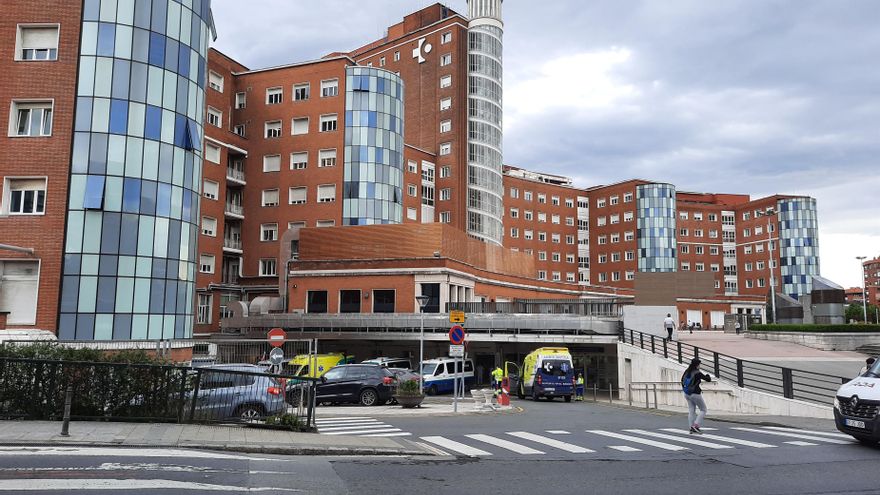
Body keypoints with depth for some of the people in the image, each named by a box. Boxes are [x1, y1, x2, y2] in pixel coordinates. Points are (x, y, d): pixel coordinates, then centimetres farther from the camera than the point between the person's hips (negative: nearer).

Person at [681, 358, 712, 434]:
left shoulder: (687, 371, 1)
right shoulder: (698, 373, -19)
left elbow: (682, 380, 13)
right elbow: (708, 379, -11)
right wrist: (708, 376, 11)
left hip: (687, 394, 7)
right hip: (695, 394, -7)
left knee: (691, 411, 13)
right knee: (703, 410, 8)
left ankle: (692, 428, 14)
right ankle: (696, 426, -3)